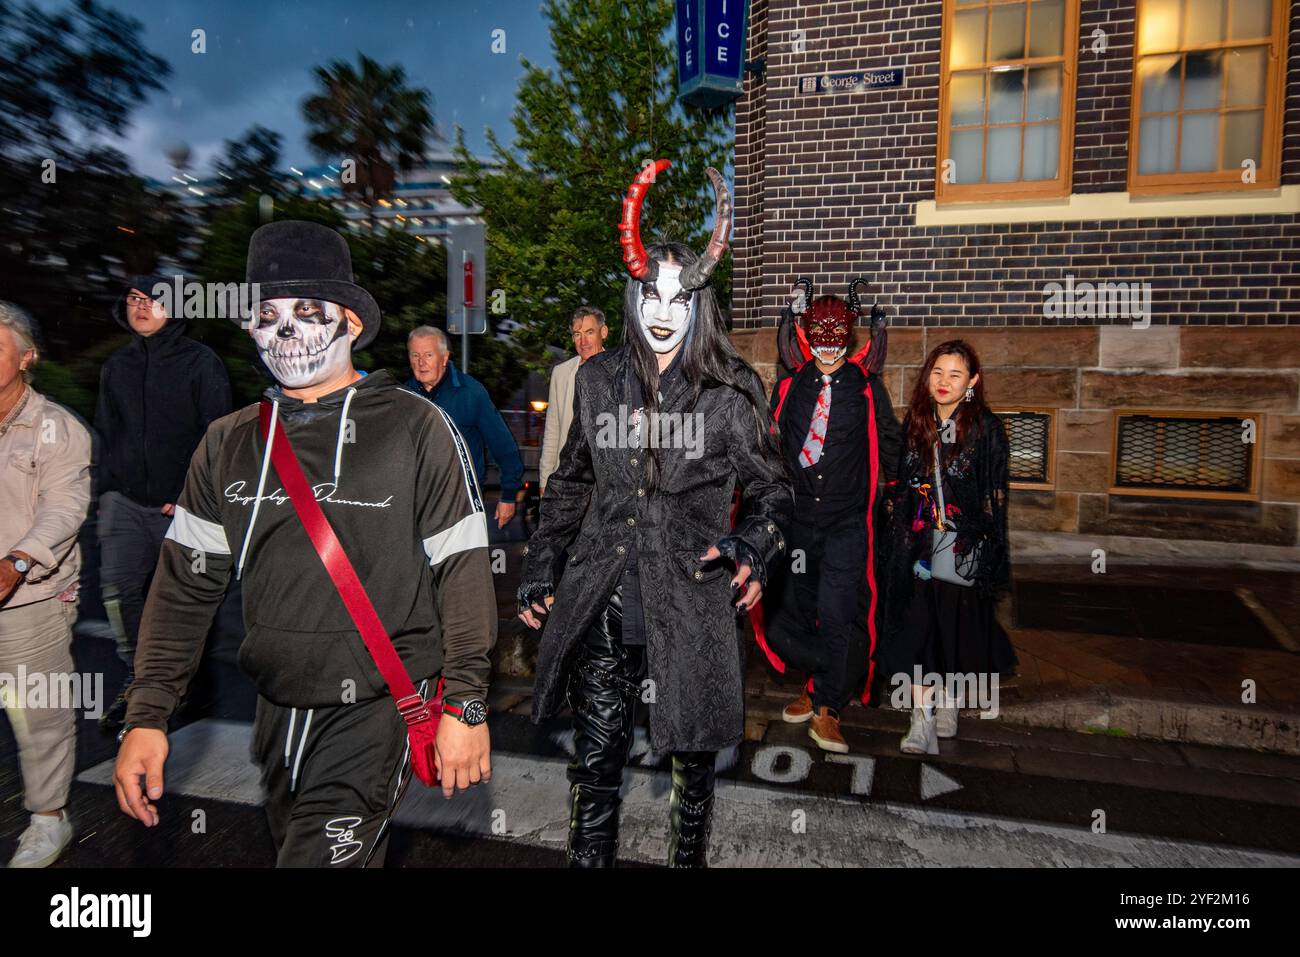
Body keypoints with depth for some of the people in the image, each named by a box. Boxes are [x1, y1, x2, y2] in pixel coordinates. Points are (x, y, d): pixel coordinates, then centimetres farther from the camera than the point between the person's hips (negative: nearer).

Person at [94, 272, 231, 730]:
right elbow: (106, 433, 19)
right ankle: (138, 677, 8)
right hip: (125, 500, 4)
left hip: (180, 504, -3)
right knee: (117, 588, -9)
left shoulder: (201, 362, -4)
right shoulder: (117, 366, 11)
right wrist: (105, 491, 9)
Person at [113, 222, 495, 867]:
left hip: (379, 708, -5)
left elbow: (463, 571, -9)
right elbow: (185, 583, 7)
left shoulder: (416, 428, -9)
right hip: (276, 711, 5)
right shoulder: (228, 444, 6)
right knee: (302, 849, 22)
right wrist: (146, 716, 2)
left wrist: (465, 705, -11)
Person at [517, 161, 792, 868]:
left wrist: (753, 546, -14)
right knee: (594, 761, 9)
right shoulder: (596, 380, 7)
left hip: (689, 603, -2)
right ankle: (588, 860, 31)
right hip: (601, 604, 2)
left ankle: (688, 859, 37)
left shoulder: (730, 392, -2)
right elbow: (571, 482, 16)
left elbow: (770, 487, 5)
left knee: (691, 755, 13)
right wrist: (538, 567, 14)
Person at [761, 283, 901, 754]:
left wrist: (877, 487, 9)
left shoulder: (867, 387, 0)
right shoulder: (789, 386, 6)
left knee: (837, 614, -10)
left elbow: (889, 442, 10)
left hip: (848, 521, -3)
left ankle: (825, 707, 5)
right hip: (798, 517, 4)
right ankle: (824, 688, 33)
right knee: (798, 609, 12)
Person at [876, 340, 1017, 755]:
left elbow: (994, 495, -4)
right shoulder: (914, 424, 7)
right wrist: (897, 540, 7)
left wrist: (987, 550, -8)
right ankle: (922, 720, 2)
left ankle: (949, 705, 27)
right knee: (917, 629, -3)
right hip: (917, 546, 3)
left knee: (959, 623, 7)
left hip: (965, 549, -2)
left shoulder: (986, 428, -4)